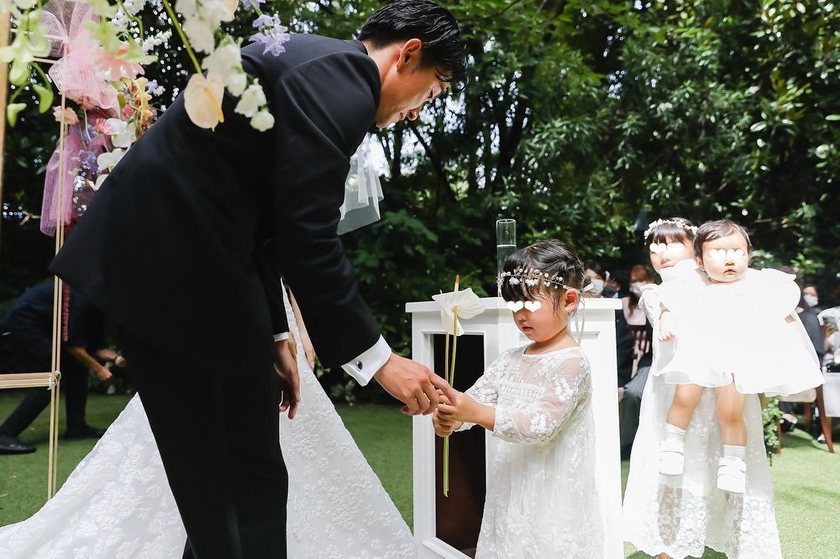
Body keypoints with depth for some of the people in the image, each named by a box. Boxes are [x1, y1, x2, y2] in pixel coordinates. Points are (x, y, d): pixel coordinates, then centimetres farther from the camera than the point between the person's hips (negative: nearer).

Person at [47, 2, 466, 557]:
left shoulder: (316, 66, 18)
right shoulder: (338, 76, -12)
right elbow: (308, 240, -19)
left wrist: (273, 335, 17)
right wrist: (377, 358, -11)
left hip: (155, 262, 10)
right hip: (178, 268, -10)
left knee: (215, 479, 15)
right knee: (252, 477, 3)